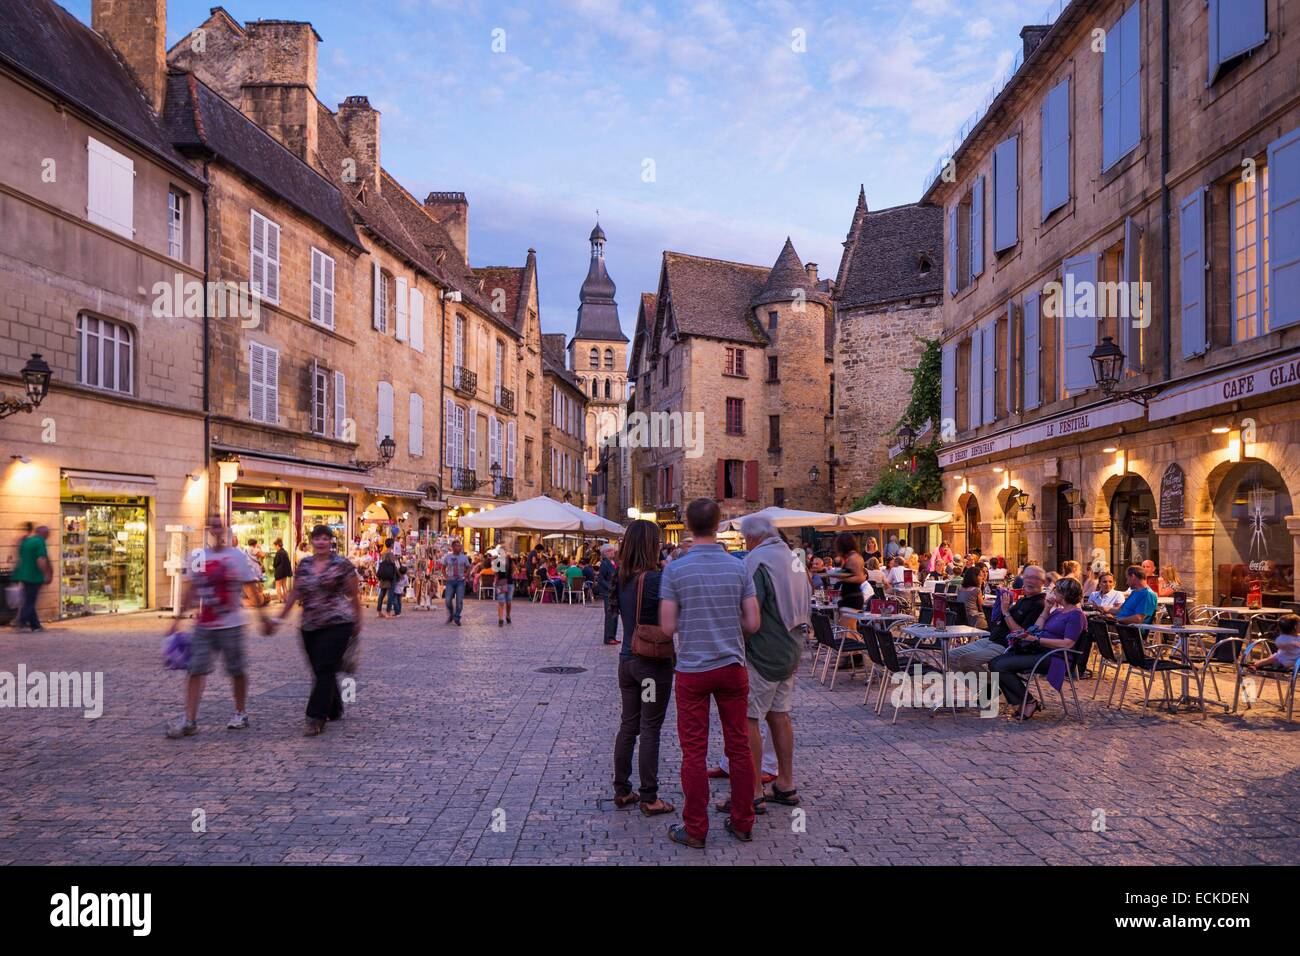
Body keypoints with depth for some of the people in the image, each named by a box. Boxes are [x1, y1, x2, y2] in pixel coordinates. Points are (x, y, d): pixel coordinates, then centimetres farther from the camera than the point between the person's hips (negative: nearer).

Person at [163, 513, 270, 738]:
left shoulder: (238, 557, -6)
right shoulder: (197, 557, 5)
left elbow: (252, 589, -4)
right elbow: (190, 591, 12)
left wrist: (261, 616, -6)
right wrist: (177, 619, 11)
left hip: (230, 625, -3)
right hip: (203, 626, 4)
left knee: (236, 670, 7)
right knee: (194, 669, -2)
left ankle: (240, 714, 23)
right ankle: (189, 720, 2)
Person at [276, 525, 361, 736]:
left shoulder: (342, 564, -4)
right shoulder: (304, 564, 11)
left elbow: (354, 595, 0)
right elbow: (295, 593, 16)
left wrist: (357, 623, 3)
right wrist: (281, 617, 12)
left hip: (337, 624, -5)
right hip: (310, 627, 6)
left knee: (324, 670, -10)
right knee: (320, 671, 11)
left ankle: (316, 718, -7)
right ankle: (334, 711, 28)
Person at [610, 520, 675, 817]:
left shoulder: (620, 578, 1)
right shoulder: (656, 579, -20)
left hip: (627, 661, 7)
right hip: (654, 662, -7)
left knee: (627, 726, 16)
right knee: (650, 729, 3)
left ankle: (622, 791, 26)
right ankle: (649, 798, 12)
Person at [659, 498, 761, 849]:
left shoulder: (675, 569, -10)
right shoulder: (738, 568, -3)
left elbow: (668, 626, -10)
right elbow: (752, 623, -2)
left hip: (692, 670, -2)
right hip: (732, 666, 3)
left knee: (694, 751, 5)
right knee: (739, 747, 12)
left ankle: (695, 829, 13)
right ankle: (743, 823, 22)